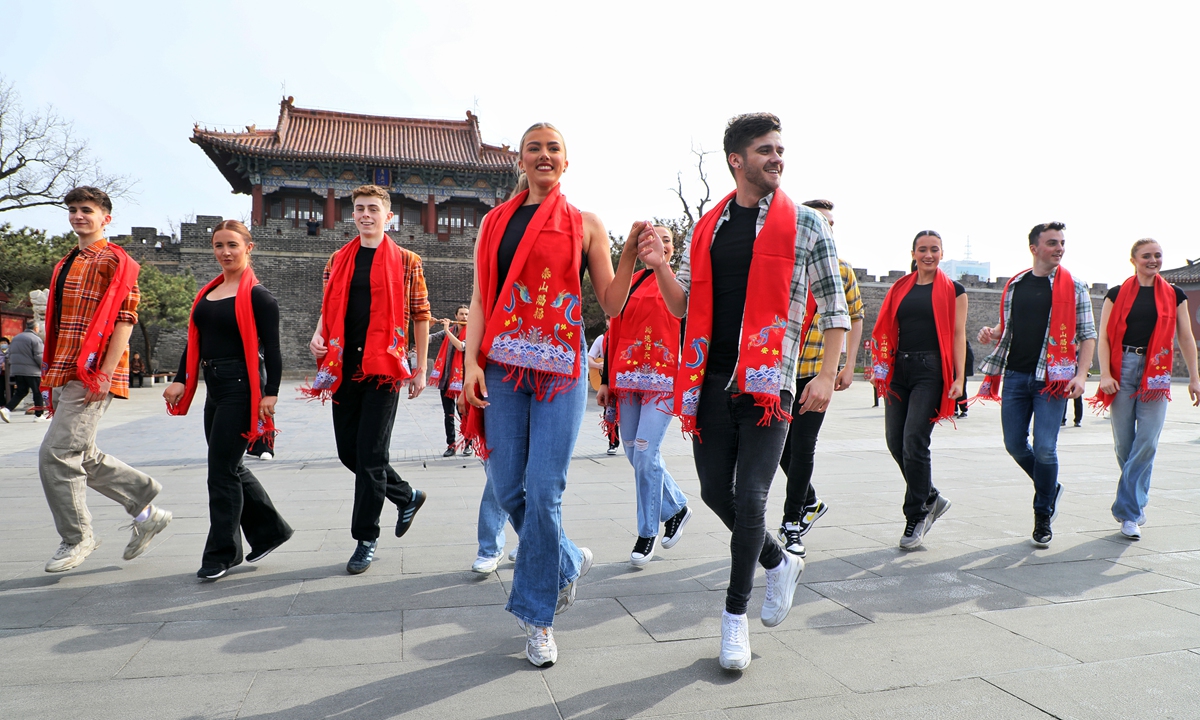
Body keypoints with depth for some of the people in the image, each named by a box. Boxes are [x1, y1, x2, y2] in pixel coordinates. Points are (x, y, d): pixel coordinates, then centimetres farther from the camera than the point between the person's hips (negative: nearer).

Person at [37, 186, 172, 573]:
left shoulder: (114, 261, -6)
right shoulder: (65, 265, 20)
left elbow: (125, 319, -14)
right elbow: (59, 324, 23)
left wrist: (104, 374, -19)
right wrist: (50, 376, 19)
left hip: (91, 376, -9)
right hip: (65, 375, 9)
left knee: (56, 453, -9)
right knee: (83, 457, 11)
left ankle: (77, 538, 6)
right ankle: (146, 510, 23)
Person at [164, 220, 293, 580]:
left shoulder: (257, 296, -8)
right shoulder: (207, 293, 15)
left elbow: (271, 349, -12)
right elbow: (194, 342, 17)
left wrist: (270, 393, -19)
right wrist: (180, 380, 8)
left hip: (241, 388, -8)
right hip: (215, 389, 8)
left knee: (222, 470, -4)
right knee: (230, 467, 14)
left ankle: (222, 552, 9)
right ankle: (270, 530, 29)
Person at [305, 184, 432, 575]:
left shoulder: (406, 261, 2)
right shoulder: (338, 260, 14)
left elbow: (420, 315, 2)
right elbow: (328, 309, 20)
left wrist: (420, 369, -2)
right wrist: (319, 336, -1)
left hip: (384, 366, -5)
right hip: (344, 366, 5)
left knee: (370, 452, -4)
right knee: (348, 450, 9)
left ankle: (366, 538, 10)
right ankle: (407, 496, 32)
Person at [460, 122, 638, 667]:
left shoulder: (586, 226, 9)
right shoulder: (496, 222, 14)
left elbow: (612, 304, 5)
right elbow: (481, 298, 7)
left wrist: (632, 252, -7)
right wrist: (471, 361, -5)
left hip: (561, 367, -2)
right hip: (503, 364, 3)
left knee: (543, 491, -7)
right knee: (506, 489, 3)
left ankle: (537, 613, 11)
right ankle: (568, 562, 30)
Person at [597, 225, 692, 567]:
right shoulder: (628, 283, 13)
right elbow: (614, 332, 13)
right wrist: (606, 381, 10)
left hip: (663, 379, -4)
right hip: (627, 379, 4)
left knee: (646, 454, -10)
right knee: (636, 455, 8)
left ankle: (647, 533, 5)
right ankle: (676, 508, 30)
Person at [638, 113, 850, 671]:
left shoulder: (804, 223, 2)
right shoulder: (706, 228, 12)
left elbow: (834, 307, 2)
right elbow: (684, 307, 14)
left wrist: (827, 376, -9)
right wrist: (659, 267, -5)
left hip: (767, 383, -4)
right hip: (711, 381, 4)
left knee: (750, 498, -7)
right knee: (716, 492, 10)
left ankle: (736, 615, 12)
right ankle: (779, 563, 37)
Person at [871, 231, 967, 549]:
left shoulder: (953, 290, 4)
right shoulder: (900, 287, 14)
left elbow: (958, 335, -1)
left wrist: (958, 378, -9)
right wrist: (882, 367, 6)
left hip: (930, 371, -5)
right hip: (899, 369, 5)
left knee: (914, 442, -10)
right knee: (895, 442, 4)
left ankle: (916, 516, 4)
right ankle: (931, 498, 25)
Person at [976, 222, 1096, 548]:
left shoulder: (1074, 287, 3)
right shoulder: (1014, 286, 12)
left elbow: (1088, 335, 1)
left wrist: (1081, 374, -11)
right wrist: (991, 334, -2)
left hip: (1052, 377, -3)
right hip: (1016, 375, 4)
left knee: (1044, 448, -8)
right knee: (1015, 445, 5)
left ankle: (1043, 515, 11)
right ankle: (1050, 489, 33)